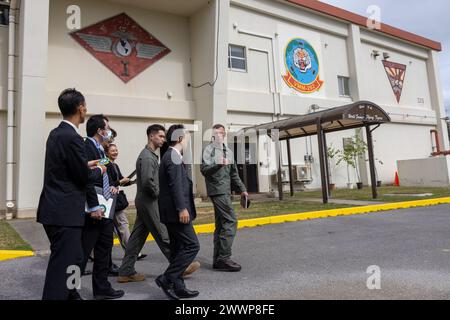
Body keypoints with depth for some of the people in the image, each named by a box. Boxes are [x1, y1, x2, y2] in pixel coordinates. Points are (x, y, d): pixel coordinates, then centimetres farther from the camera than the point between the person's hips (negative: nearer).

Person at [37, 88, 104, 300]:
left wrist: (87, 165, 20)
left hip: (56, 210, 10)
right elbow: (85, 177, -14)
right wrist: (99, 170, 4)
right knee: (62, 266, -2)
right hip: (64, 213, -10)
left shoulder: (55, 133, 10)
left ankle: (71, 295, 37)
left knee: (73, 259, 22)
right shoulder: (72, 138, -19)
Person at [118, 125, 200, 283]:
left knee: (137, 237, 12)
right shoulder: (147, 157, -17)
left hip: (144, 202, 10)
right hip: (149, 203, -10)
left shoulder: (151, 155, 15)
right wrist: (158, 193, -12)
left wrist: (157, 193, 10)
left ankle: (126, 272, 18)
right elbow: (147, 181, -27)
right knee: (163, 236, 1)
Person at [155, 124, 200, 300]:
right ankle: (166, 278, -4)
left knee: (178, 249, 12)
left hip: (172, 212, 10)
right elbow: (175, 184, -20)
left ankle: (177, 287, 18)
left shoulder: (170, 155, 18)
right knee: (192, 245, -7)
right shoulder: (173, 155, -12)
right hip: (176, 211, -10)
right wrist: (182, 208, -22)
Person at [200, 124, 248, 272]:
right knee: (230, 221, -14)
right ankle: (224, 258, -10)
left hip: (226, 191, 8)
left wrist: (242, 189, 20)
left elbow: (234, 173, 24)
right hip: (217, 190, -8)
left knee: (221, 224, 9)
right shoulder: (209, 149, -4)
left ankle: (218, 260, 16)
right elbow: (204, 169, -16)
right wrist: (219, 165, -32)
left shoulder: (228, 151, 19)